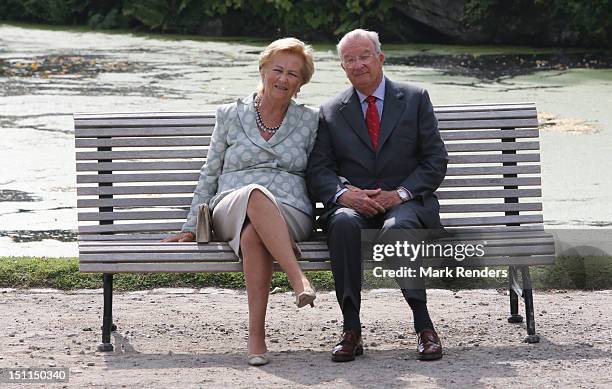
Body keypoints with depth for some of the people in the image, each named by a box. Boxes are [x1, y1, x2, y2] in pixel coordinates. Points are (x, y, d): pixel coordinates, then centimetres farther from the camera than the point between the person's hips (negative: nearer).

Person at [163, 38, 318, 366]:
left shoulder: (309, 121, 15)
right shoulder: (230, 116, 15)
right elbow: (209, 175, 18)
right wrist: (191, 228, 13)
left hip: (290, 215, 0)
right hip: (230, 212, 0)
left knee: (252, 234, -39)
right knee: (255, 194, -40)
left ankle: (256, 334, -42)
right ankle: (298, 278, -51)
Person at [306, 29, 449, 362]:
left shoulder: (415, 99, 9)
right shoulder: (330, 112, 14)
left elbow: (436, 161, 4)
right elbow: (318, 171, 7)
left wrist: (400, 193, -12)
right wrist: (342, 194, -16)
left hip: (407, 202, -1)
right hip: (353, 203, 1)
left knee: (397, 227, -37)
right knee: (343, 223, -35)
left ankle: (423, 325, -30)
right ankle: (351, 329, -33)